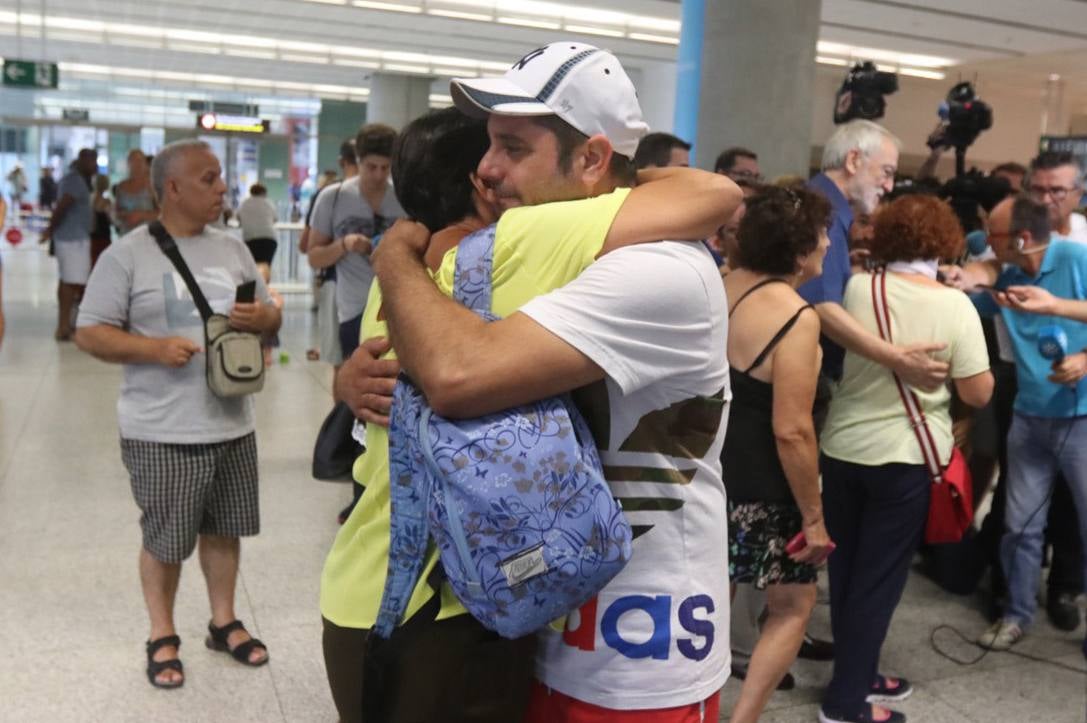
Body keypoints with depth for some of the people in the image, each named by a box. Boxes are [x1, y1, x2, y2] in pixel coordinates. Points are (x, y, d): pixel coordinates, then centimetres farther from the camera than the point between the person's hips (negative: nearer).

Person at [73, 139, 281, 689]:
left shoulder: (232, 249, 7)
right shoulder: (128, 254, -8)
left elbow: (271, 315, 13)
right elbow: (89, 333, -8)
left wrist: (260, 319, -10)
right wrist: (155, 347, -23)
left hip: (232, 423, 5)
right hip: (162, 432, -5)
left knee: (224, 529, 16)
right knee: (164, 540, 8)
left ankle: (223, 622, 34)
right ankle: (162, 637, 28)